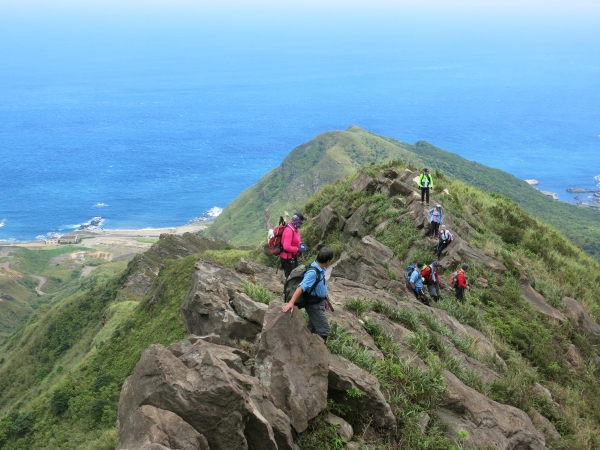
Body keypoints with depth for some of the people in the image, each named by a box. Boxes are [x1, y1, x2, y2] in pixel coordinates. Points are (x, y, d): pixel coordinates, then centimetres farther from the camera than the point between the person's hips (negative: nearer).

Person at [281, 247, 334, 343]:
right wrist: (291, 303, -47)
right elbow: (301, 287, -38)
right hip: (314, 305, -9)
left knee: (312, 329, 19)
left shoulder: (321, 269, 0)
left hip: (319, 303, 9)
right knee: (324, 331, -4)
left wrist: (324, 300, 25)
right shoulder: (313, 272, -29)